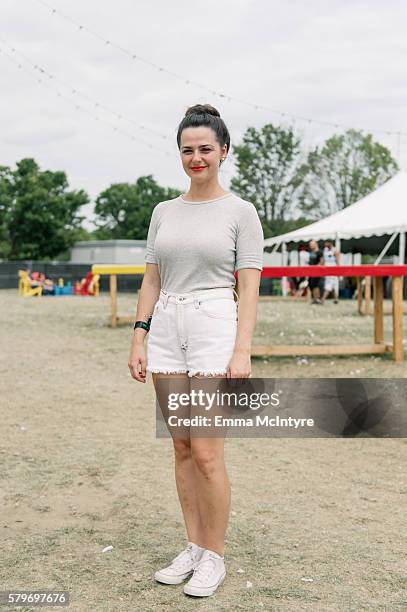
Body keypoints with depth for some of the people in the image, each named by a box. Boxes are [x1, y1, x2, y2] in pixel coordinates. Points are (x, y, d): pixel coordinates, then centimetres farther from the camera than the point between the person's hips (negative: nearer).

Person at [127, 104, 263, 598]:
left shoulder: (240, 212, -1)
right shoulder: (164, 212, 12)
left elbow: (249, 288, -6)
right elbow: (151, 281, 12)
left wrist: (242, 352, -15)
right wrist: (138, 339, 5)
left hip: (216, 328, -5)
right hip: (166, 331, 5)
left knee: (206, 454, -5)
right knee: (182, 448, 10)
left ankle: (214, 557, 12)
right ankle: (193, 547, 23)